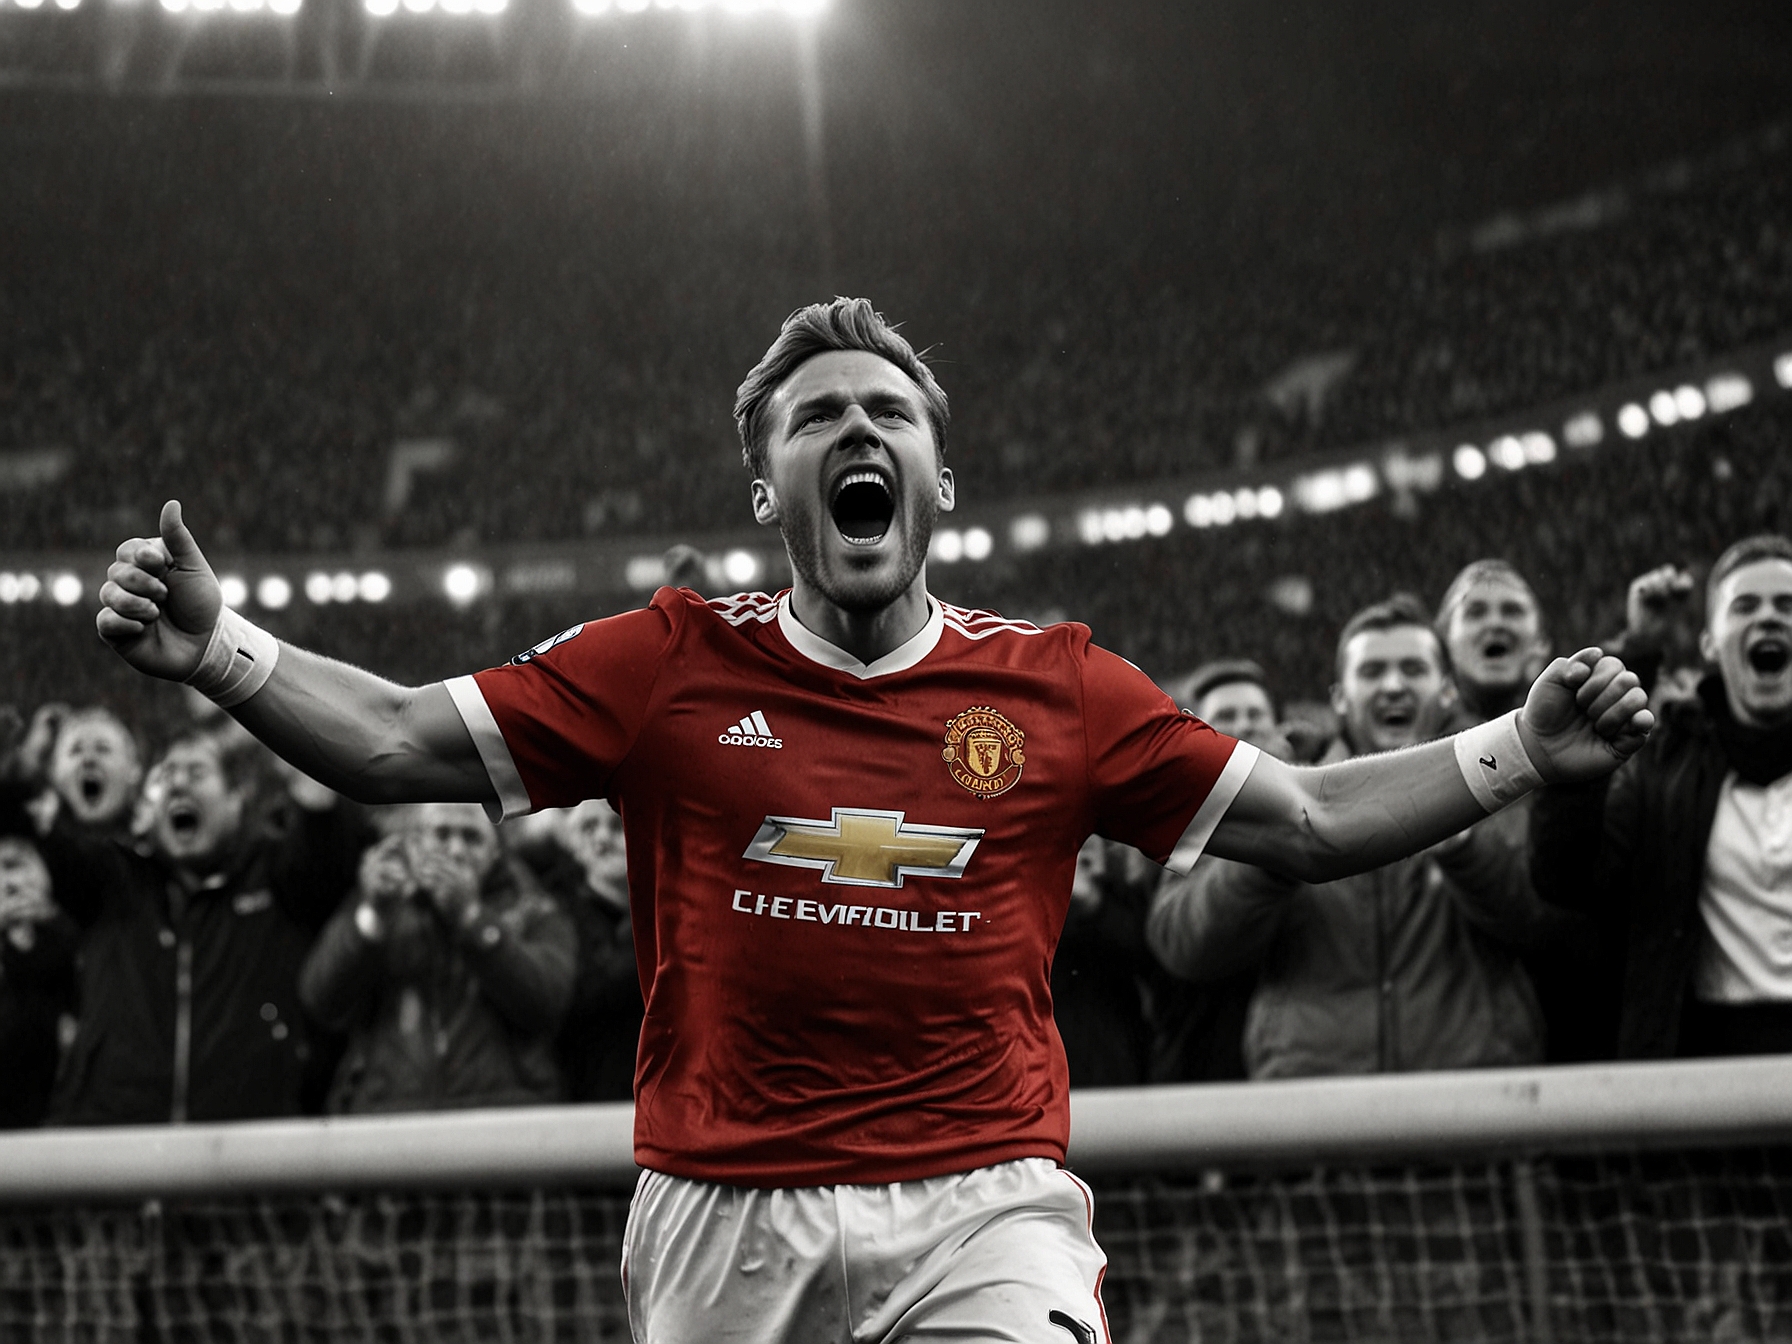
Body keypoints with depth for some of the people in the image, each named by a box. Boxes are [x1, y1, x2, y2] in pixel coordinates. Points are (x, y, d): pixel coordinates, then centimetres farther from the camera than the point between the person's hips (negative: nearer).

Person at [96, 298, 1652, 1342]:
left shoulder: (1057, 688, 8)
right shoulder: (674, 663, 6)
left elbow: (1307, 821, 12)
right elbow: (399, 743, 6)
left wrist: (1520, 752, 3)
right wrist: (209, 643, -6)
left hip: (984, 1208, 0)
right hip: (725, 1219, 0)